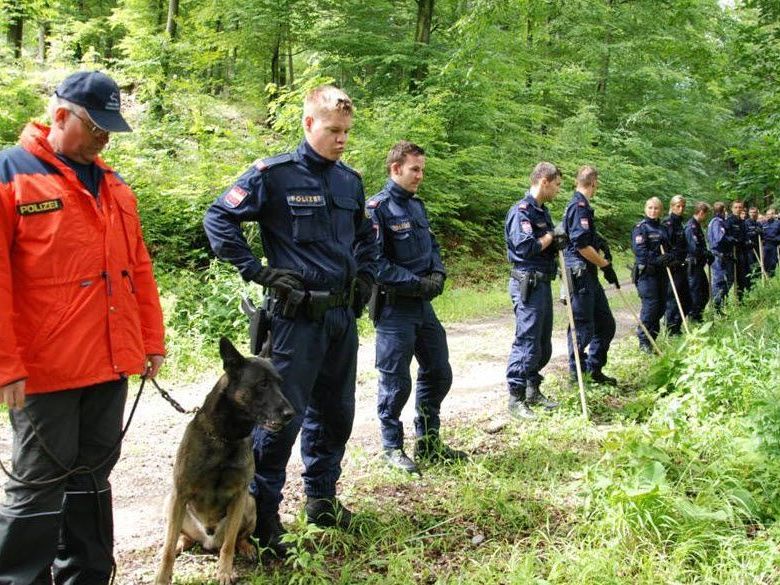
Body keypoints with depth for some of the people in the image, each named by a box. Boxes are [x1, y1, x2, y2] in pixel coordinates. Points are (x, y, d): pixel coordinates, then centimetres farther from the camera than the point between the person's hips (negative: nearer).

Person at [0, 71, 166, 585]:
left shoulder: (114, 185, 13)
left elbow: (138, 267, 15)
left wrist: (151, 339, 12)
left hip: (112, 365, 6)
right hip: (46, 369, -6)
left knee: (93, 475, 16)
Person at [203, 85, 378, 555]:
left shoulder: (350, 180, 11)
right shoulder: (275, 174, -8)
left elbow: (367, 236, 27)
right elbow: (218, 220, -9)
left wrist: (365, 278, 14)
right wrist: (259, 273, -12)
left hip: (343, 315, 7)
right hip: (298, 315, -6)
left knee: (336, 411, 14)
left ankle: (322, 498, 30)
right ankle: (262, 514, 9)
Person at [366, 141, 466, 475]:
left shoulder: (417, 206, 12)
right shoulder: (377, 209, -13)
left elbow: (431, 246, 20)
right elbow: (375, 263, -20)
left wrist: (438, 273, 0)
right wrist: (417, 283, -18)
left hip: (423, 305, 9)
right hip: (394, 307, -8)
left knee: (439, 373, 15)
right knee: (396, 382, 1)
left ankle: (428, 442, 29)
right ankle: (392, 448, 17)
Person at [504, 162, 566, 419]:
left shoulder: (542, 210, 16)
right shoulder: (521, 211, -14)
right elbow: (525, 247, -24)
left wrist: (557, 242, 1)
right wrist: (551, 237, -10)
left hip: (543, 283, 10)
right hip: (527, 284, -10)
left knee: (543, 343, 14)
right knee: (527, 342, -7)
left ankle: (533, 391, 25)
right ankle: (516, 399, 0)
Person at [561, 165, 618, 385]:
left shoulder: (581, 205, 17)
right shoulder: (579, 206, -15)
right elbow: (582, 246, -22)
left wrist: (600, 242, 14)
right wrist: (605, 265, -15)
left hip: (590, 276, 10)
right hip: (580, 274, -10)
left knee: (605, 323, 14)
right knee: (583, 326, -2)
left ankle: (595, 369, 23)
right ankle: (576, 372, 10)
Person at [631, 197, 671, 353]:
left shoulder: (663, 229, 16)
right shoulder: (640, 228, -5)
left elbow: (670, 249, 18)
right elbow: (639, 250, -16)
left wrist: (670, 257, -6)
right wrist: (657, 260, -25)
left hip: (661, 272, 7)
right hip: (646, 272, -7)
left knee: (661, 306, 8)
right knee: (650, 305, -12)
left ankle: (652, 336, 20)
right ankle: (644, 341, -4)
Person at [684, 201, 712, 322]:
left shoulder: (696, 226, 15)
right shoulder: (691, 227, -18)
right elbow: (695, 249, -25)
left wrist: (708, 255, 2)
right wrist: (709, 255, -12)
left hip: (698, 265, 10)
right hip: (693, 266, -10)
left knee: (704, 293, 17)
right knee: (696, 294, -4)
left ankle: (697, 318, 25)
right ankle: (694, 319, 4)